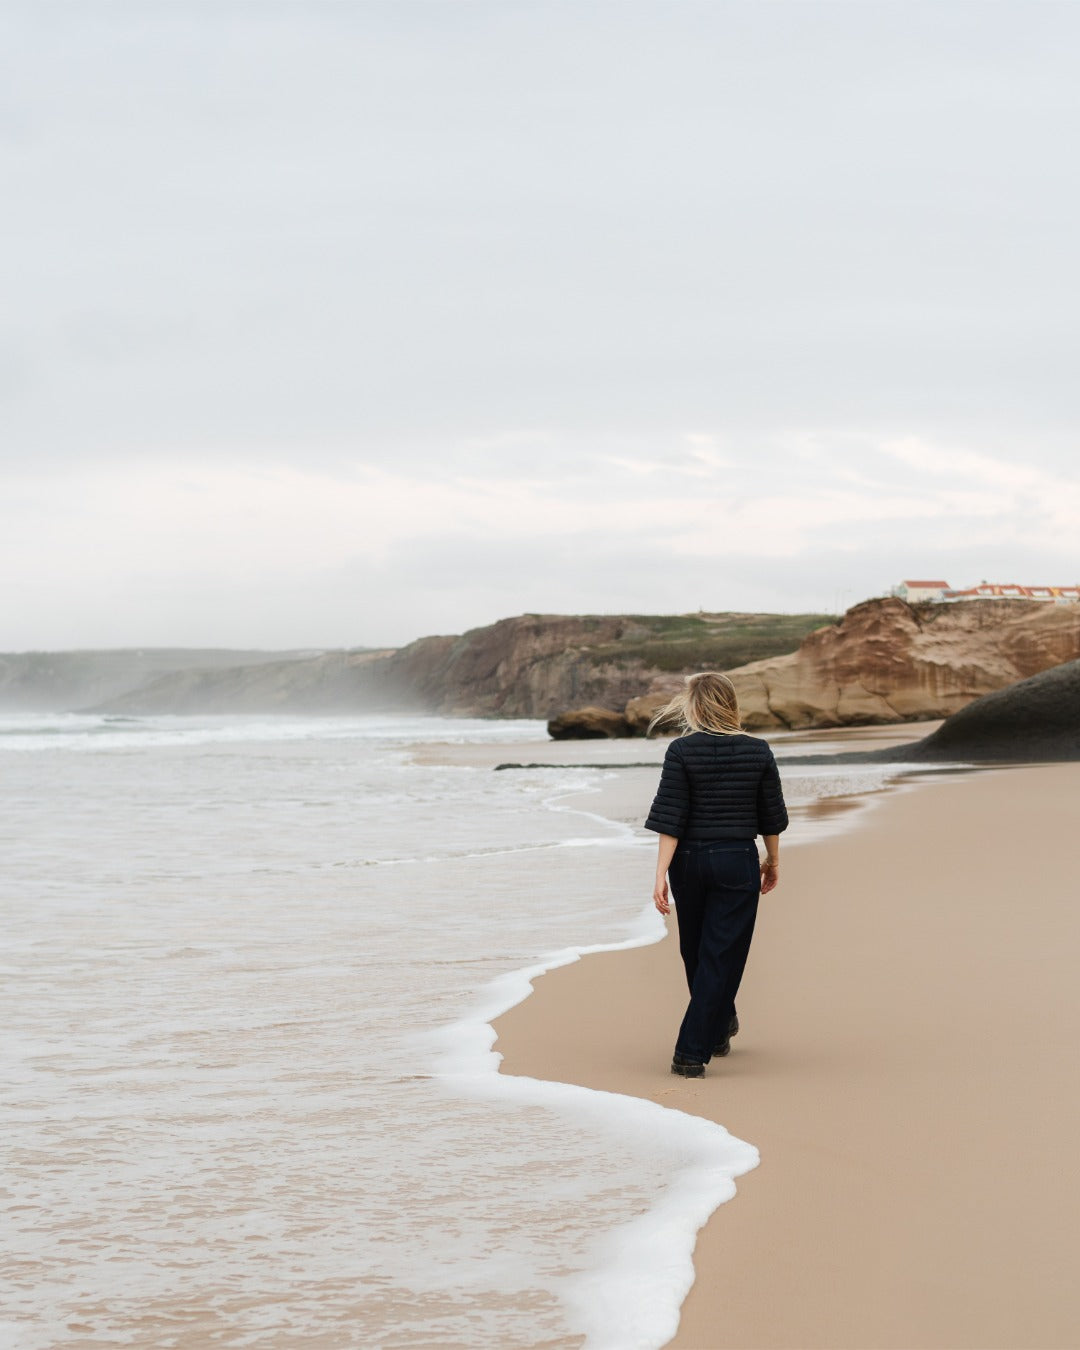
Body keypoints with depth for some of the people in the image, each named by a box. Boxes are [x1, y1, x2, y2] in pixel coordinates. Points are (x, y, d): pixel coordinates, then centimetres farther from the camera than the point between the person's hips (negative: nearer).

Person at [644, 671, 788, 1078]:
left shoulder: (682, 750, -9)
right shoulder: (757, 751, -3)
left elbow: (670, 817, -12)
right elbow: (771, 816, 4)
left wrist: (661, 874, -10)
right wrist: (772, 860, 19)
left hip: (690, 861, 0)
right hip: (738, 861, 0)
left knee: (696, 952, 20)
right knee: (722, 956, 2)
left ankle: (719, 1029, 39)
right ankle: (692, 1052, -3)